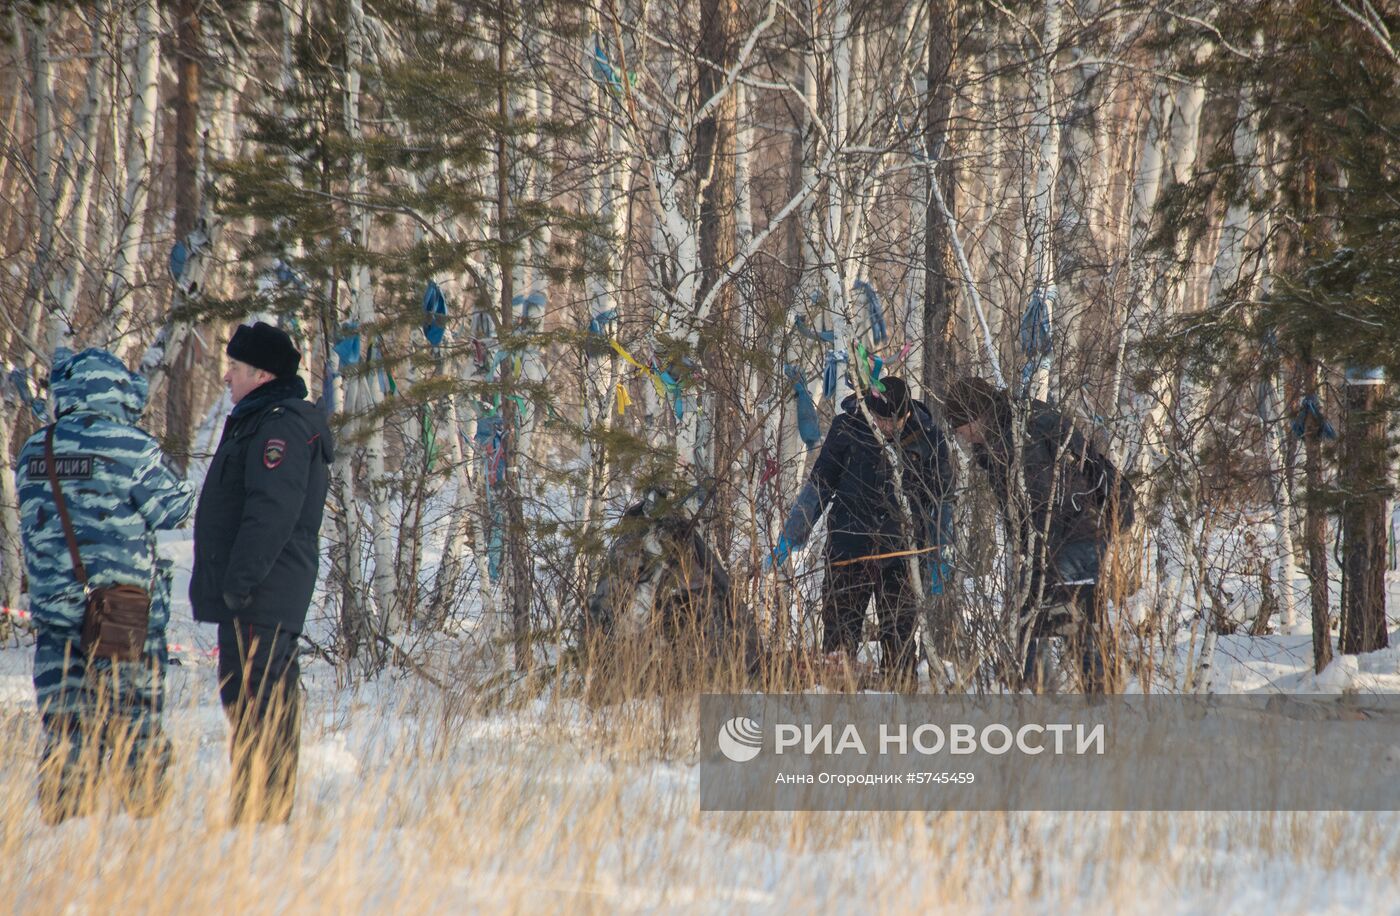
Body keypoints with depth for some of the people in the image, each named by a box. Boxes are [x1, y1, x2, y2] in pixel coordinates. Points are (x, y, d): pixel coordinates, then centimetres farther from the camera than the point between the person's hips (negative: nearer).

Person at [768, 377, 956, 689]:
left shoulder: (928, 438, -1)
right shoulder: (847, 428, -2)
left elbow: (939, 502, 9)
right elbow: (819, 485, 8)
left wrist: (937, 561, 6)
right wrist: (790, 537, 5)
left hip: (900, 557, 0)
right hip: (847, 554, 0)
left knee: (900, 643, 2)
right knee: (839, 640, -3)